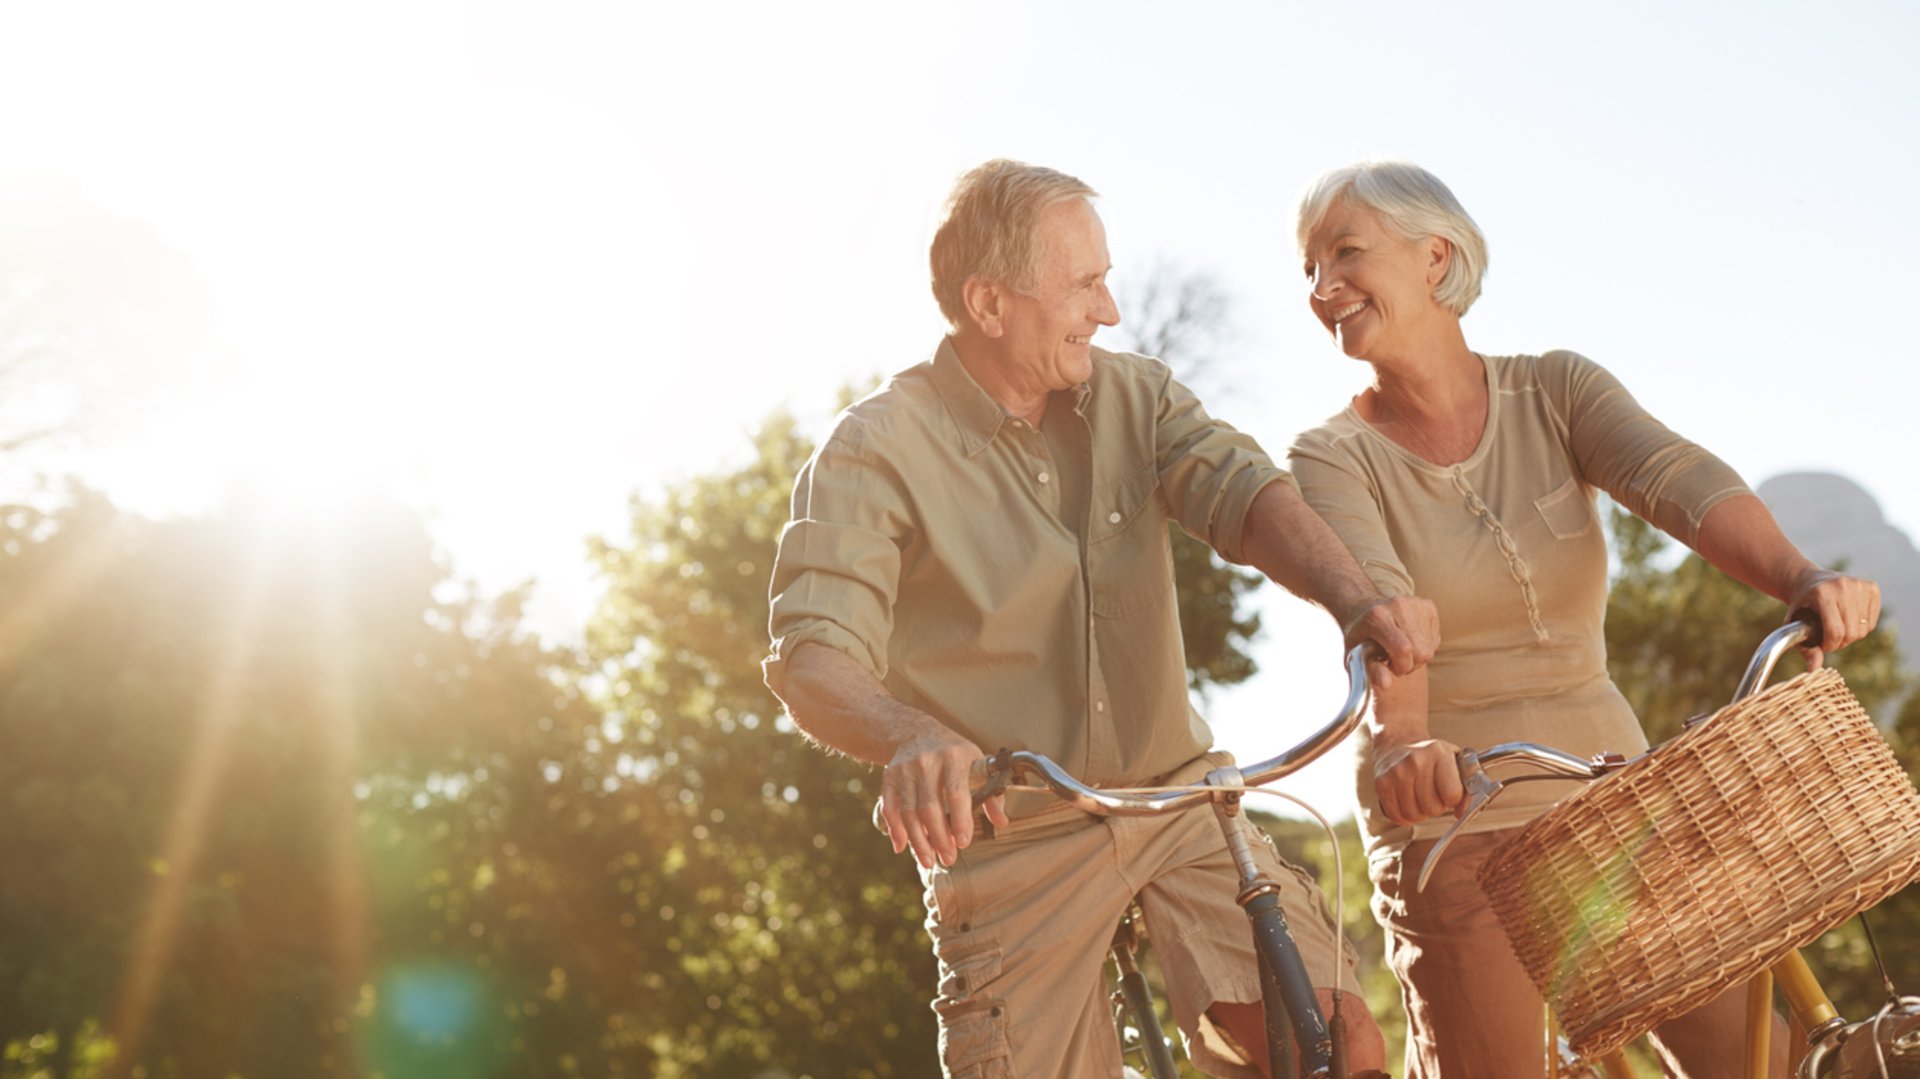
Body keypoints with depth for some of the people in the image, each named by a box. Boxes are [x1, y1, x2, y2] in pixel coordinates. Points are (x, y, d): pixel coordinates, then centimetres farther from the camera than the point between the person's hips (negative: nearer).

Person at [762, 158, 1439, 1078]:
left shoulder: (1134, 397, 4)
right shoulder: (875, 450, -10)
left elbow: (1245, 494, -13)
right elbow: (814, 662, -22)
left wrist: (1358, 601, -35)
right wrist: (915, 739, -45)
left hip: (1180, 797, 3)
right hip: (1010, 835, -3)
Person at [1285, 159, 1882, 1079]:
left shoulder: (1557, 392, 2)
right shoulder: (1332, 458, -5)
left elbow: (1679, 480, -17)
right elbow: (1372, 601, -24)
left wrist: (1800, 578, -36)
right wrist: (1399, 738, -44)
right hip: (1451, 827, -2)